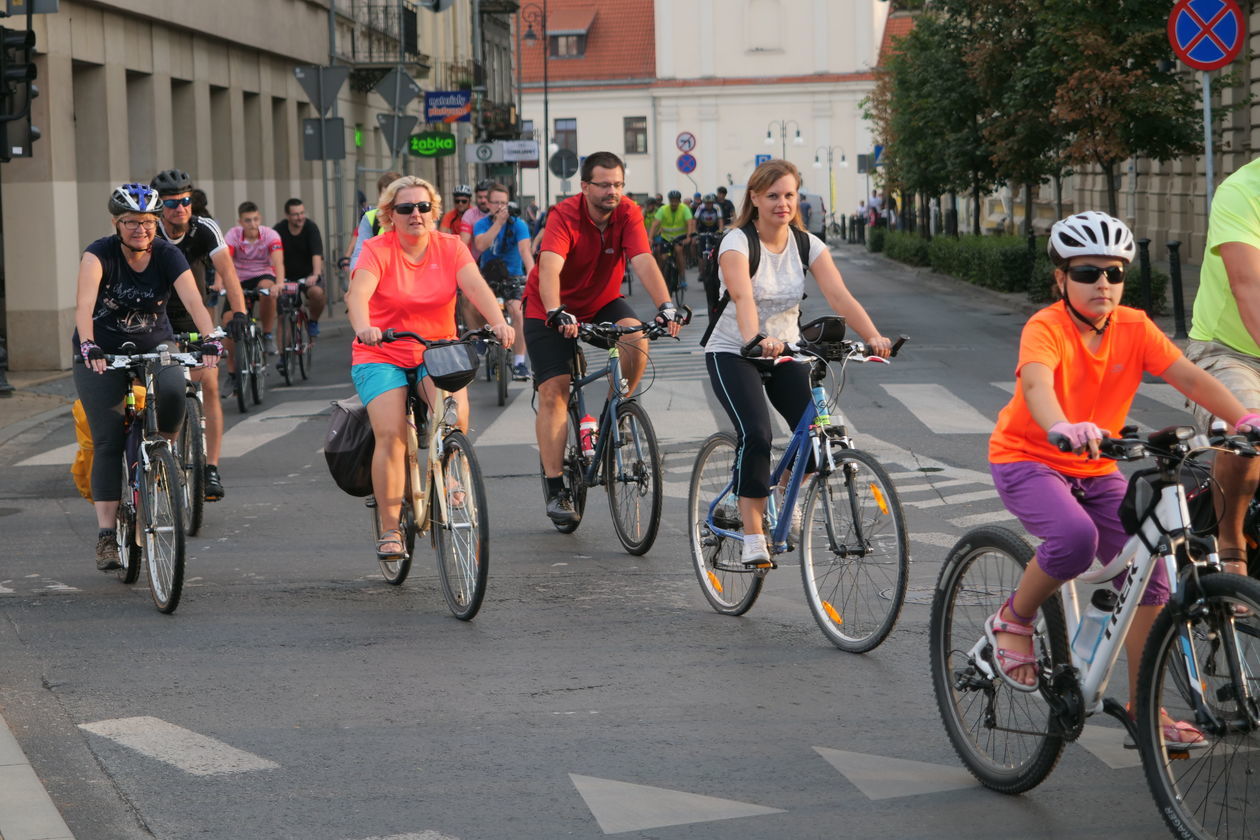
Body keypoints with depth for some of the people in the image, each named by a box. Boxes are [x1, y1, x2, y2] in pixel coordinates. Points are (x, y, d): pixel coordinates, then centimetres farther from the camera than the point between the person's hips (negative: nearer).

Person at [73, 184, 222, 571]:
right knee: (108, 443, -10)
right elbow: (84, 302, -32)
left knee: (172, 394, -31)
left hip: (155, 348, 1)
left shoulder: (168, 256, -11)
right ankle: (106, 534, -7)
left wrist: (209, 339, -42)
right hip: (102, 354, -1)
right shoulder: (100, 254, -17)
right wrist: (88, 345, -49)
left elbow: (193, 301, -24)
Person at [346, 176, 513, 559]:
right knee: (390, 434, -21)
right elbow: (358, 294, -24)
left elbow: (476, 286, -15)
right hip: (382, 357, -2)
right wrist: (363, 327, -46)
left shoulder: (450, 247, 0)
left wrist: (498, 323, -35)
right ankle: (390, 531, -12)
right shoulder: (377, 250, -7)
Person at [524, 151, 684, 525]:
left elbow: (644, 262, -28)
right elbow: (549, 269, -40)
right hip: (552, 310, -3)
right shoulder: (564, 216, -26)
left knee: (637, 339, -27)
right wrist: (557, 313, -57)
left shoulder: (628, 214, -16)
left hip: (602, 303, 3)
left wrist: (666, 307, -43)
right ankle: (555, 490, -6)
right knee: (553, 392, -11)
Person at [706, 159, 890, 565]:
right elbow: (743, 298, -36)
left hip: (786, 351, 4)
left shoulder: (807, 245, -4)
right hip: (733, 352, -4)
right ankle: (752, 537, -17)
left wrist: (873, 336, -35)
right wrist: (756, 340, -55)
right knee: (756, 435, -25)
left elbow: (839, 295, -17)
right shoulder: (737, 243, -17)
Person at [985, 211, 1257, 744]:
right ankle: (1012, 620, -5)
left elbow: (1188, 377, -16)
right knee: (1075, 537, -34)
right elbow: (1036, 383, -41)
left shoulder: (1134, 328, -6)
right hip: (1028, 460, -6)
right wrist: (1062, 428, -63)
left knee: (1148, 574, -4)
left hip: (1095, 469, 6)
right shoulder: (1046, 328, -21)